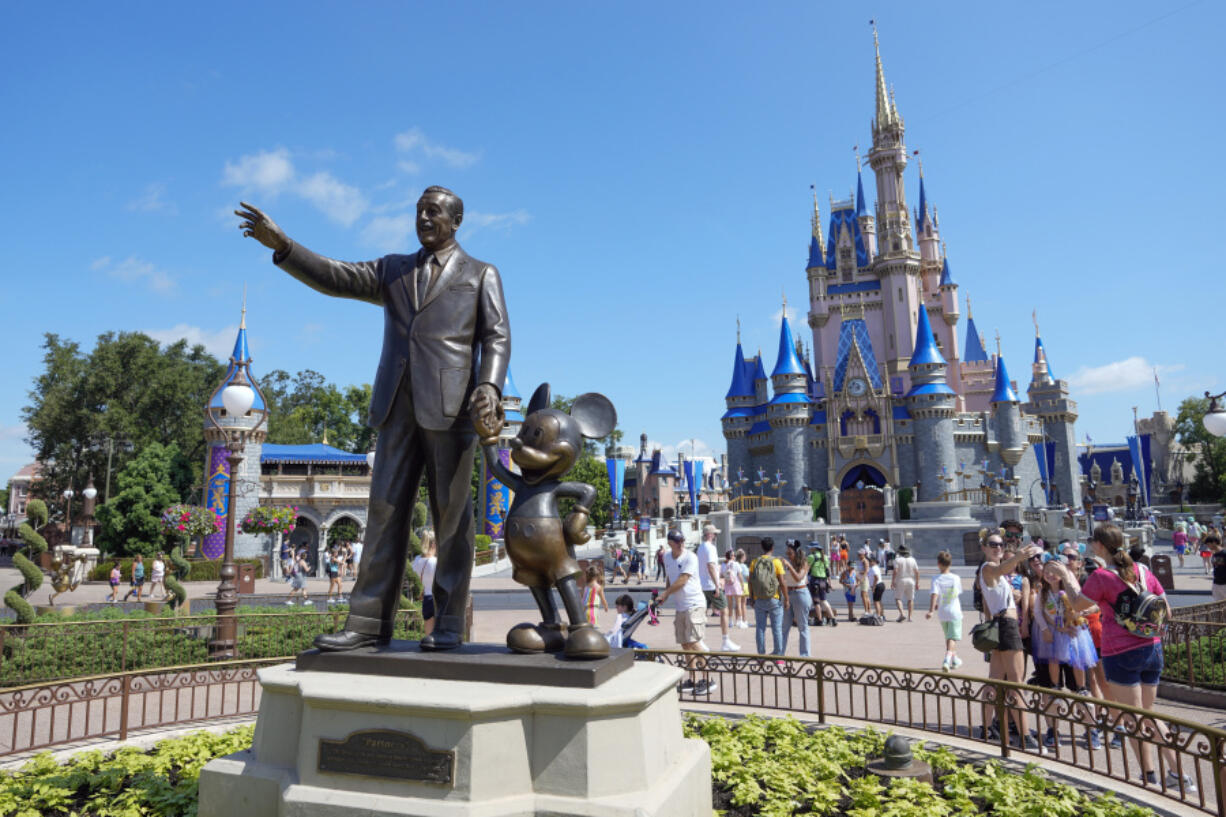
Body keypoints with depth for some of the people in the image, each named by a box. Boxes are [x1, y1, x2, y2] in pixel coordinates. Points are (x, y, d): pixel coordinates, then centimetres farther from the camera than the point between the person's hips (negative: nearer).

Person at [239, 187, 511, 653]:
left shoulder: (481, 275, 14)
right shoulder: (393, 271, 24)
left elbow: (497, 336, 2)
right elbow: (336, 278, 12)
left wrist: (490, 386, -15)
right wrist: (281, 245, -1)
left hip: (450, 406, -3)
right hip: (398, 406, 4)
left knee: (451, 514, -2)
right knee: (386, 510, 0)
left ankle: (449, 624, 5)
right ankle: (370, 621, 4)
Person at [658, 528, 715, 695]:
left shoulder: (690, 558, -13)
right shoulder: (667, 557, 9)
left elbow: (682, 581, -17)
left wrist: (666, 593, -9)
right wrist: (666, 594, 11)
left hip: (694, 604, -7)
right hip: (679, 606, 7)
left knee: (694, 642, -12)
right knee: (685, 644, 9)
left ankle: (708, 680, -4)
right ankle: (692, 680, 18)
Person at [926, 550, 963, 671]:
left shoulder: (936, 579, -10)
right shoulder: (956, 578, -5)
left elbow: (934, 594, -22)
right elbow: (959, 594, 6)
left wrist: (931, 610, -23)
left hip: (942, 613, 1)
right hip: (955, 611, -1)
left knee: (948, 637, 19)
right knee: (952, 638, -5)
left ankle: (955, 659, 34)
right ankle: (947, 659, -24)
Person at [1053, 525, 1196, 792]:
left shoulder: (1101, 577, -14)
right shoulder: (1143, 570, 5)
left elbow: (1078, 605, -2)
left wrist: (1067, 578, 11)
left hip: (1121, 654, -6)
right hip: (1152, 649, 7)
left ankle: (1151, 778, 12)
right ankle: (1177, 774, 19)